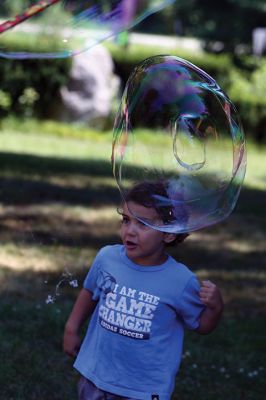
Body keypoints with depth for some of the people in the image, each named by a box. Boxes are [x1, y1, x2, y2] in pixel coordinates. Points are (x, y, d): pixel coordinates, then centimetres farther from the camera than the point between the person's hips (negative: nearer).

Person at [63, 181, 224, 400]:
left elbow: (202, 326, -2)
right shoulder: (107, 257, -9)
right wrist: (72, 329, 15)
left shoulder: (181, 281, -18)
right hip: (96, 374, 3)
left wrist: (216, 307, -21)